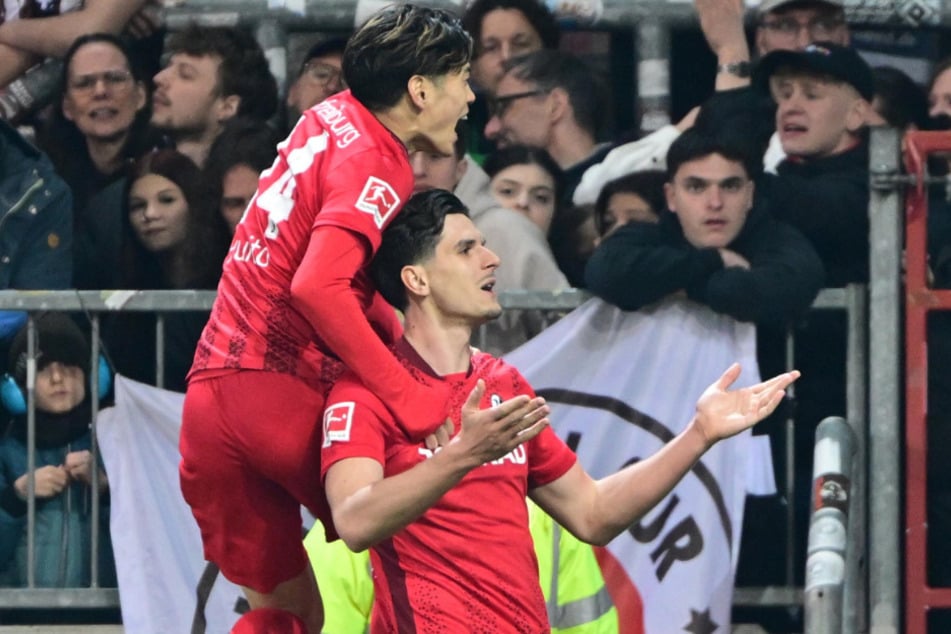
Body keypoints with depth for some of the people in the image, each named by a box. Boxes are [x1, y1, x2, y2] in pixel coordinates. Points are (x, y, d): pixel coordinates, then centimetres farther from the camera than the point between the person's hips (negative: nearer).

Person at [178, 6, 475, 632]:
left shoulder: (331, 117, 13)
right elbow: (317, 287, -26)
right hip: (287, 391, -8)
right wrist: (410, 396, -23)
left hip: (212, 393, 8)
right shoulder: (378, 168, -11)